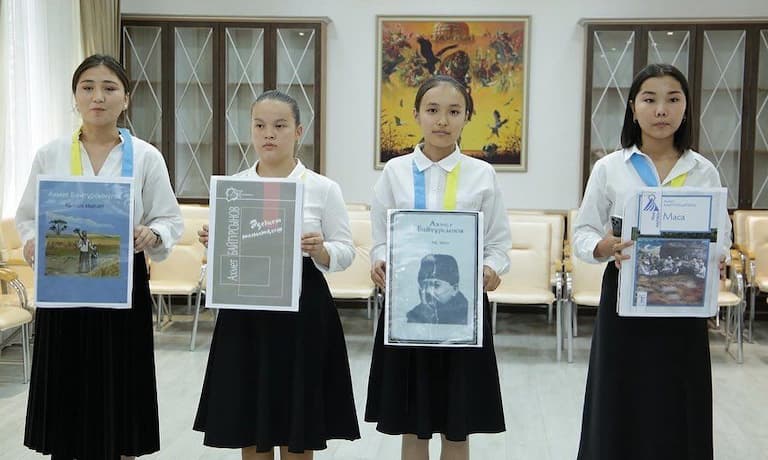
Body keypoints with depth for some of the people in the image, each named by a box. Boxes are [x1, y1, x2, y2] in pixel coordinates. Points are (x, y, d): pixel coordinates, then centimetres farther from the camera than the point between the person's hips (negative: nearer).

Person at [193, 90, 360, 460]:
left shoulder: (323, 189, -2)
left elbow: (344, 252, -1)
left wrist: (320, 250, -21)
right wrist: (211, 245, -11)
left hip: (302, 312, -2)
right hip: (244, 312, 3)